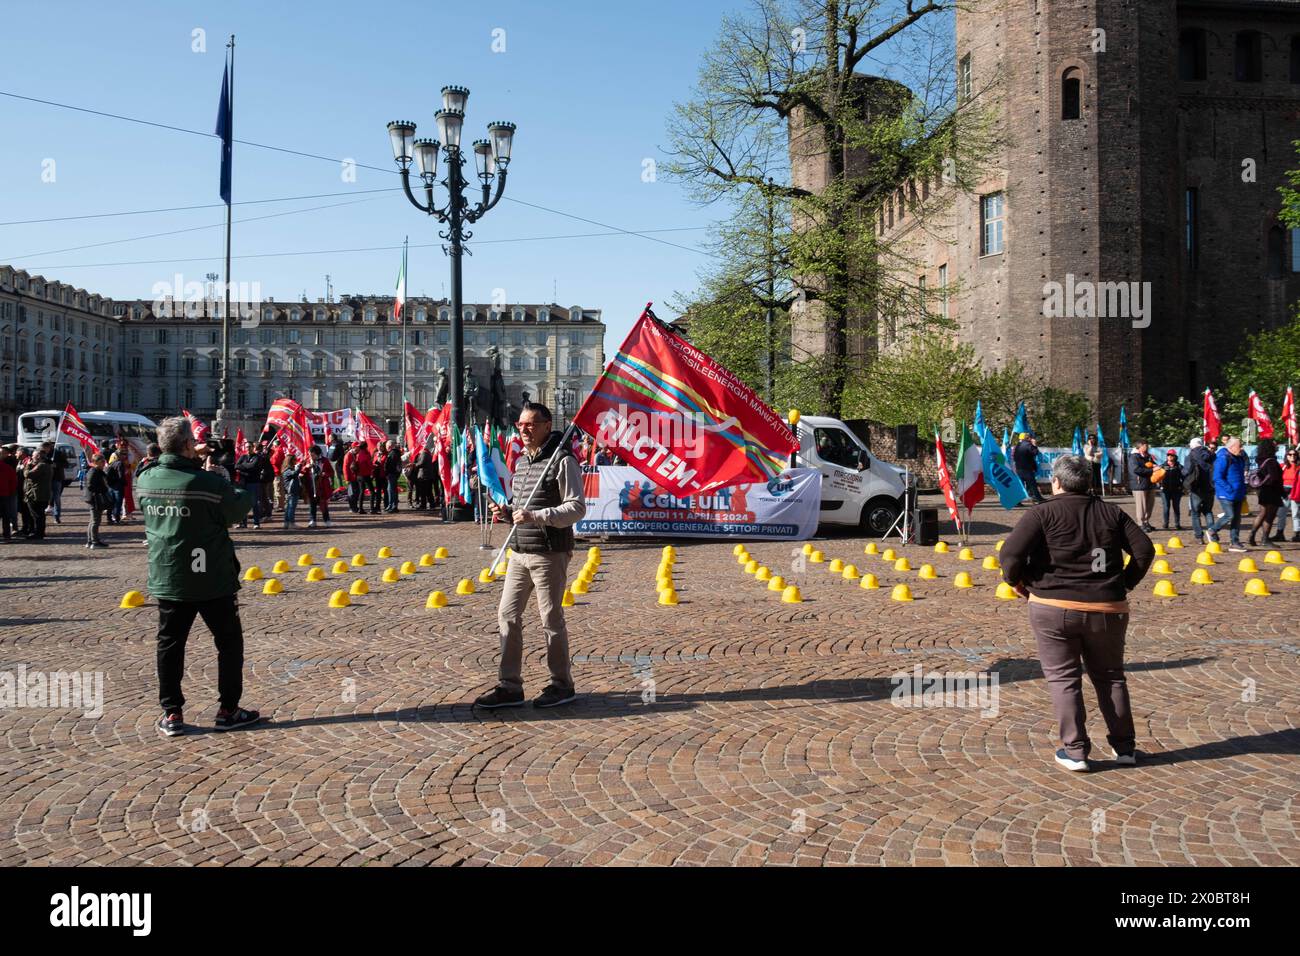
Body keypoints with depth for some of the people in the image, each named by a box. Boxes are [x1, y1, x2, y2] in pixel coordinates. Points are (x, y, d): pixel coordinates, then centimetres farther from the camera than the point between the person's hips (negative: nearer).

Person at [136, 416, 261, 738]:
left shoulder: (146, 480, -3)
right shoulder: (208, 482, -19)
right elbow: (238, 510, -4)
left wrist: (192, 463, 13)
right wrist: (248, 491, 16)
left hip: (166, 579, 4)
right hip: (211, 580, -4)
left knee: (170, 645, 12)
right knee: (229, 642, 10)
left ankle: (171, 714, 15)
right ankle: (228, 710, 15)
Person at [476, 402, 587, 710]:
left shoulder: (562, 460, -10)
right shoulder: (521, 462, 16)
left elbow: (577, 508, -15)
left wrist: (535, 517, -24)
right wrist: (507, 511, 4)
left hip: (550, 554, -8)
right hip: (520, 552, 8)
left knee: (551, 620, 2)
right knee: (507, 615, 6)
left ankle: (562, 685, 18)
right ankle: (509, 686, 15)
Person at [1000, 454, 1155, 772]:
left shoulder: (1043, 514, -7)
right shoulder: (1111, 513, 7)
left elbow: (1011, 551, -18)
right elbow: (1144, 549, 4)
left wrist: (1016, 581, -1)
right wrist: (1126, 583, 14)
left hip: (1053, 608, -4)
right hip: (1107, 609, 4)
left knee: (1063, 679, 6)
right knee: (1110, 677, 19)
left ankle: (1075, 751, 7)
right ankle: (1124, 746, 25)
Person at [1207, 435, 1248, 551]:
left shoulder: (1239, 458, 13)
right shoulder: (1223, 458, -15)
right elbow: (1218, 478, -19)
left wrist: (1242, 492, 17)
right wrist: (1230, 489, -22)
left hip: (1237, 495, 9)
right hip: (1226, 494, -9)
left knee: (1237, 518, 8)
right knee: (1229, 516, -11)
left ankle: (1235, 543, 12)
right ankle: (1211, 531, 12)